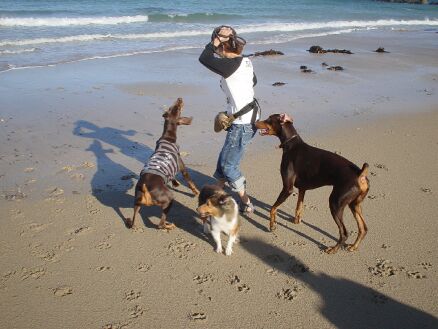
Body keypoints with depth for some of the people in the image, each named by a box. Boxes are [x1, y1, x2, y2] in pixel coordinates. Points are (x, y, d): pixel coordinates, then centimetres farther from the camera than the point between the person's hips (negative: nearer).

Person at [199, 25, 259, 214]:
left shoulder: (230, 65, -20)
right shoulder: (246, 62, 6)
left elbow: (204, 59, -19)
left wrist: (214, 42, -8)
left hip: (242, 124, -9)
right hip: (250, 117, 9)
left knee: (229, 165, 3)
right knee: (225, 157, 22)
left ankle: (246, 204, 11)